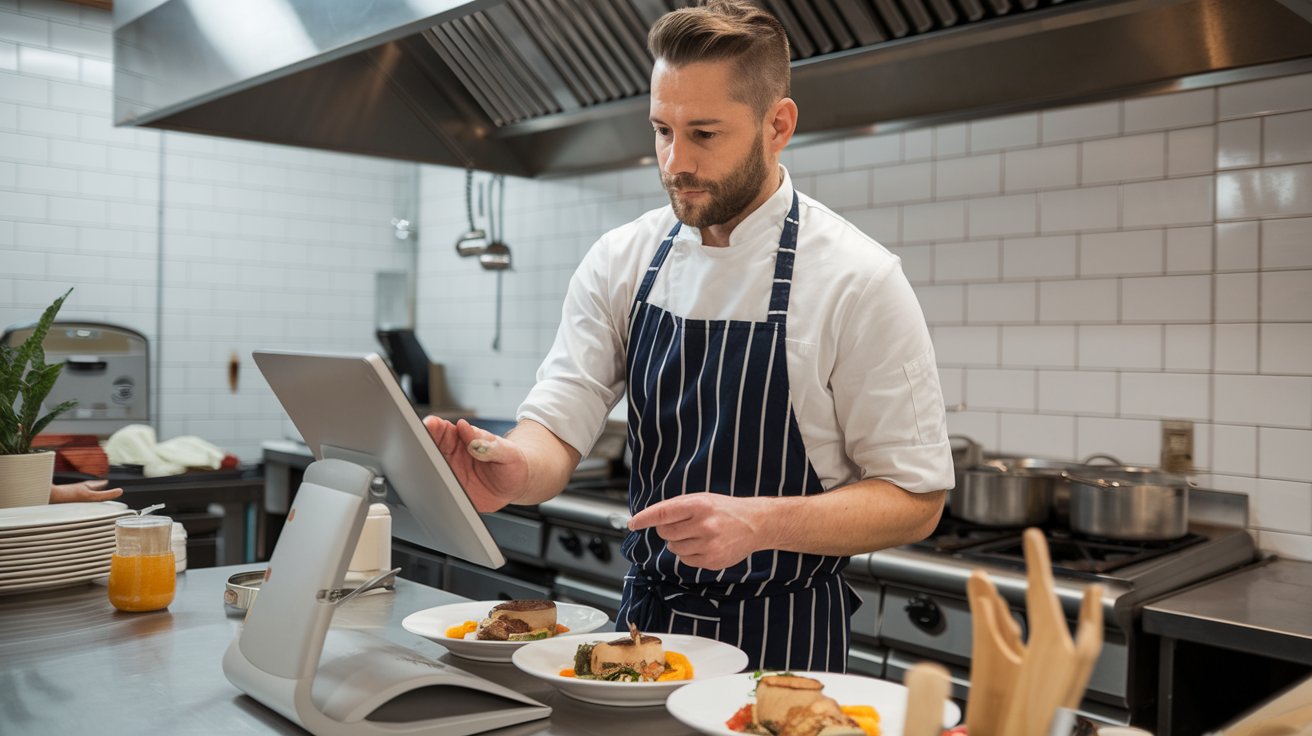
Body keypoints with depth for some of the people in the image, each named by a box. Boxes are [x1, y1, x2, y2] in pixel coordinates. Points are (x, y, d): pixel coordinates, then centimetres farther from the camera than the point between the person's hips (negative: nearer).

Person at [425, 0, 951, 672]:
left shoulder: (859, 281, -16)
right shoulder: (620, 262, -2)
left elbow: (913, 499, -13)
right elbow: (558, 428, -7)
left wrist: (756, 522, -28)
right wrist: (516, 469, -30)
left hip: (784, 640, -4)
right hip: (644, 617, 4)